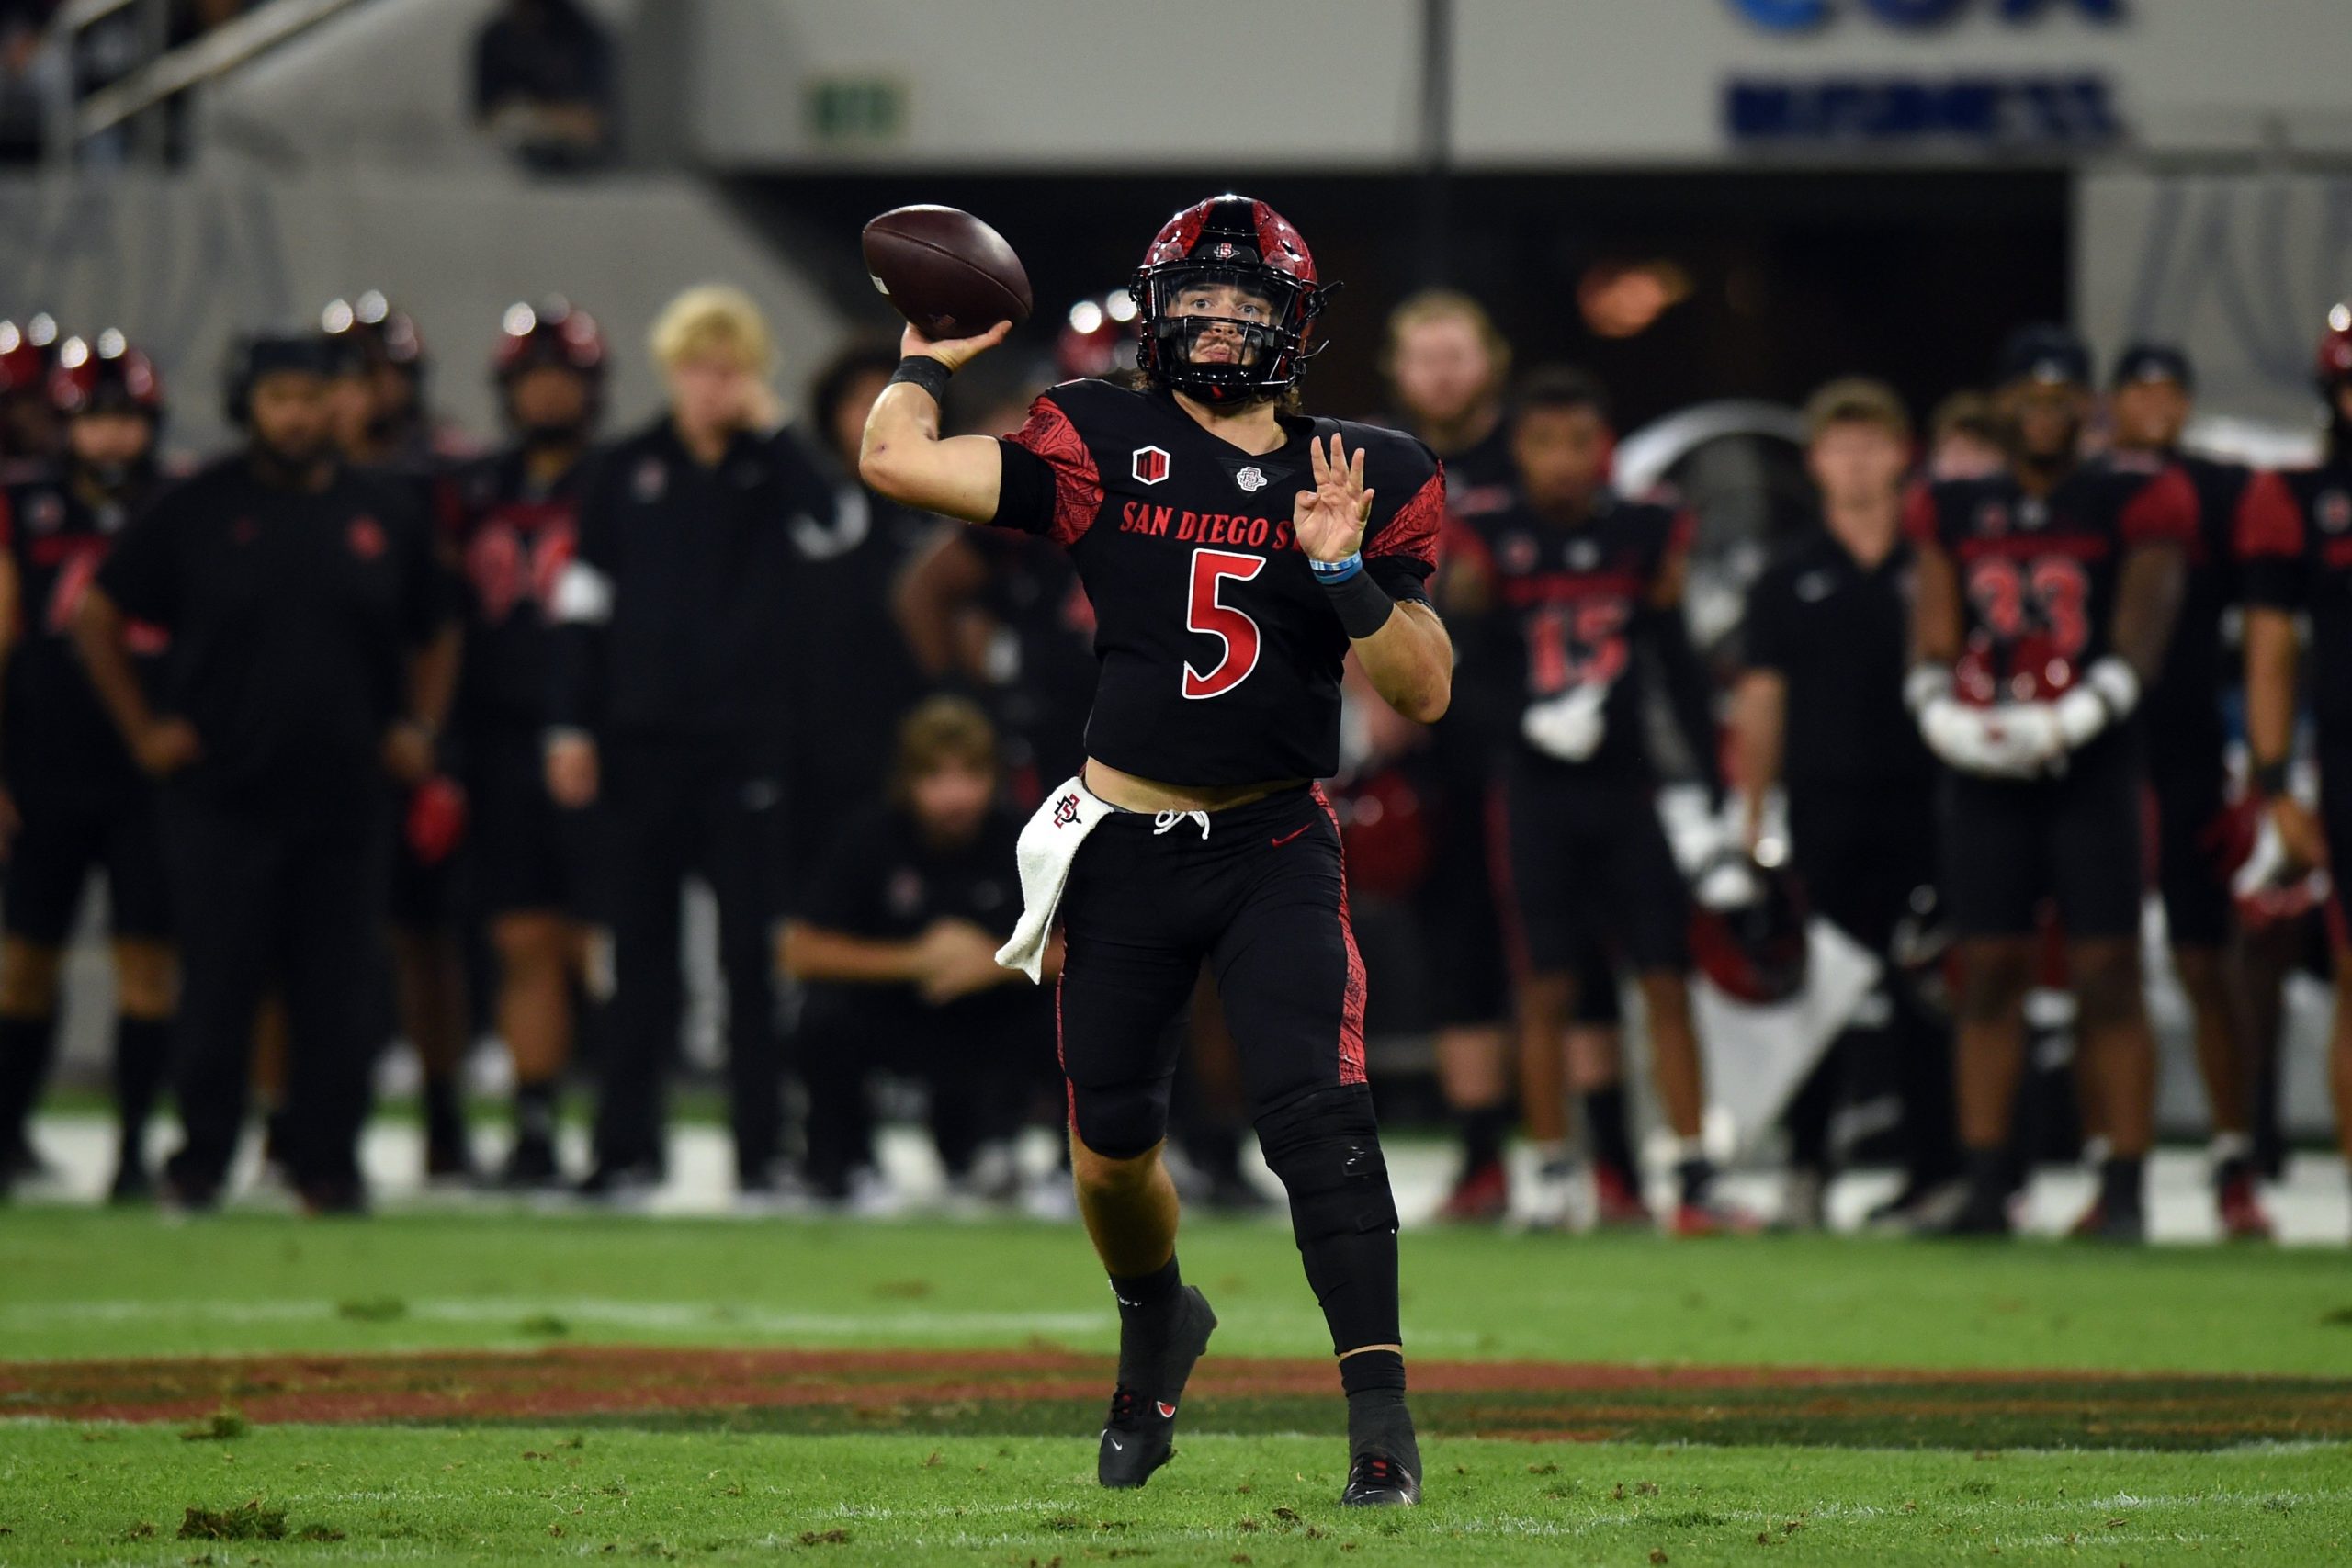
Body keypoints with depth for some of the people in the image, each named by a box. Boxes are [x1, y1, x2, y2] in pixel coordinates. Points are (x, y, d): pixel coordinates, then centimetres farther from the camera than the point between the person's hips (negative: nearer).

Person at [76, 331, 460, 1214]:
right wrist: (141, 728, 3)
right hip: (221, 800, -2)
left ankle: (328, 1164, 6)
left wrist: (419, 728, 8)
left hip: (346, 800, 2)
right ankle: (200, 1160, 8)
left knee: (339, 993, -1)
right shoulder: (197, 512, 3)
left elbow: (435, 637, 22)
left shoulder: (385, 515, 10)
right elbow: (99, 619, 10)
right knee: (217, 988, -2)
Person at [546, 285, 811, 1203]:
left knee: (754, 952, -1)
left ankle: (761, 1150, 2)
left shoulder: (773, 469, 5)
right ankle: (628, 1147, 9)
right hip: (643, 739, 1)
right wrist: (571, 727, 1)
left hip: (750, 740, -1)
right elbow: (582, 602, 8)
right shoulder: (625, 474, 8)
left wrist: (769, 430, -11)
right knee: (641, 950, 5)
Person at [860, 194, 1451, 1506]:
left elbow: (1424, 693, -3)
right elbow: (896, 462, -9)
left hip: (1276, 848, -1)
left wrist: (1345, 572, -17)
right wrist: (931, 358, 7)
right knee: (1113, 1145, 9)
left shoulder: (1365, 479, 2)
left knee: (1317, 1112, -19)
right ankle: (1159, 1324, 42)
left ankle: (1381, 1413, -19)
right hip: (1125, 849, 1)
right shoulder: (1105, 446, -1)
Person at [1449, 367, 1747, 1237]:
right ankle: (1553, 1174, 8)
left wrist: (1719, 791, 6)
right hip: (1536, 794, -2)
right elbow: (1469, 668, -4)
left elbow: (1681, 668, 9)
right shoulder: (1492, 541, -2)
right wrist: (1529, 717, -23)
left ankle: (1694, 1178, 1)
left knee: (1667, 983, -1)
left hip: (1625, 789, 2)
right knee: (1545, 990, 1)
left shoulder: (1643, 535, 4)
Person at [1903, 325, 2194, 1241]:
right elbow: (1932, 649, 11)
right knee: (1988, 973, 4)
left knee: (2107, 975, -5)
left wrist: (2064, 722, -19)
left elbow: (2135, 649, -5)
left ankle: (2126, 1189, -4)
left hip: (2090, 766, -3)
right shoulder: (1955, 513, 12)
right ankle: (1986, 1182, 8)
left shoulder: (2132, 503, 1)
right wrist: (1950, 718, -10)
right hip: (1983, 775, 3)